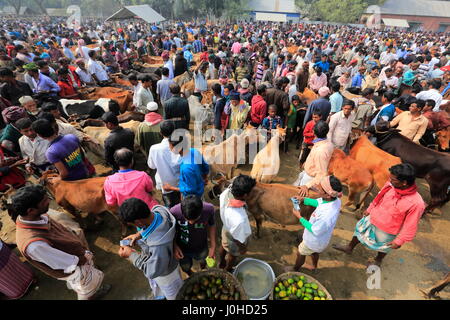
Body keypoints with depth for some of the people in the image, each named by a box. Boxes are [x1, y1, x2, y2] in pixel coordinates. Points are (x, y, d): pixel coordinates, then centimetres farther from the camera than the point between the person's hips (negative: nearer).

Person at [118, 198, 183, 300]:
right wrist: (139, 234, -19)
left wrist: (131, 255, -23)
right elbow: (150, 224, -4)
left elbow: (153, 271, -30)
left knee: (172, 294, 29)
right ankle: (160, 296, 69)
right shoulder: (159, 210, -30)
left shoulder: (158, 245, -50)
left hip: (164, 272, -7)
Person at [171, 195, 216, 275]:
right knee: (186, 268, 29)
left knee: (203, 263, 32)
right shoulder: (174, 212, -36)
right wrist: (174, 246, -25)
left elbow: (211, 225, -10)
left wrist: (213, 246, -9)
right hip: (183, 249, -1)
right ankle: (190, 275, 65)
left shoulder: (209, 209, -32)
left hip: (201, 248, 1)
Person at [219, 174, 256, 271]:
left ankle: (221, 263, 69)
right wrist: (243, 248, -10)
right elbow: (238, 238, -28)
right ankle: (227, 270, 64)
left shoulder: (226, 193, -34)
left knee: (224, 246, 36)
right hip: (233, 241, -5)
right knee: (232, 255, 30)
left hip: (226, 228, 5)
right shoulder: (240, 219, -49)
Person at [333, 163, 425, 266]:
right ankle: (349, 248, 53)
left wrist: (399, 241, -13)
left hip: (387, 231, -4)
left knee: (383, 247, 24)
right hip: (372, 219, 5)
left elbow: (410, 226, -22)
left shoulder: (417, 203, -35)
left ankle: (378, 260, 58)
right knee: (359, 231, 25)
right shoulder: (390, 185, -21)